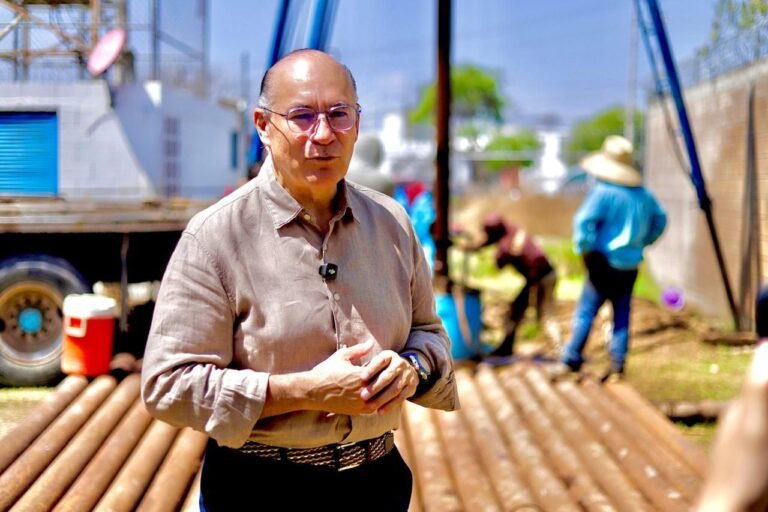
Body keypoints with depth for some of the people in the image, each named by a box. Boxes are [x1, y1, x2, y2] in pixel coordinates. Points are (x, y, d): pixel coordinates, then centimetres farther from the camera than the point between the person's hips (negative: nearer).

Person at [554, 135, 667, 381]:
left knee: (585, 312, -1)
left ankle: (571, 360, 0)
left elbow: (584, 221, -19)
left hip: (604, 262, -6)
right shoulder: (643, 195, 8)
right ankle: (618, 364, 9)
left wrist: (584, 248, -7)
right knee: (621, 316, 10)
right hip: (630, 266, 6)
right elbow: (660, 220, 20)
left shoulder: (604, 192, -13)